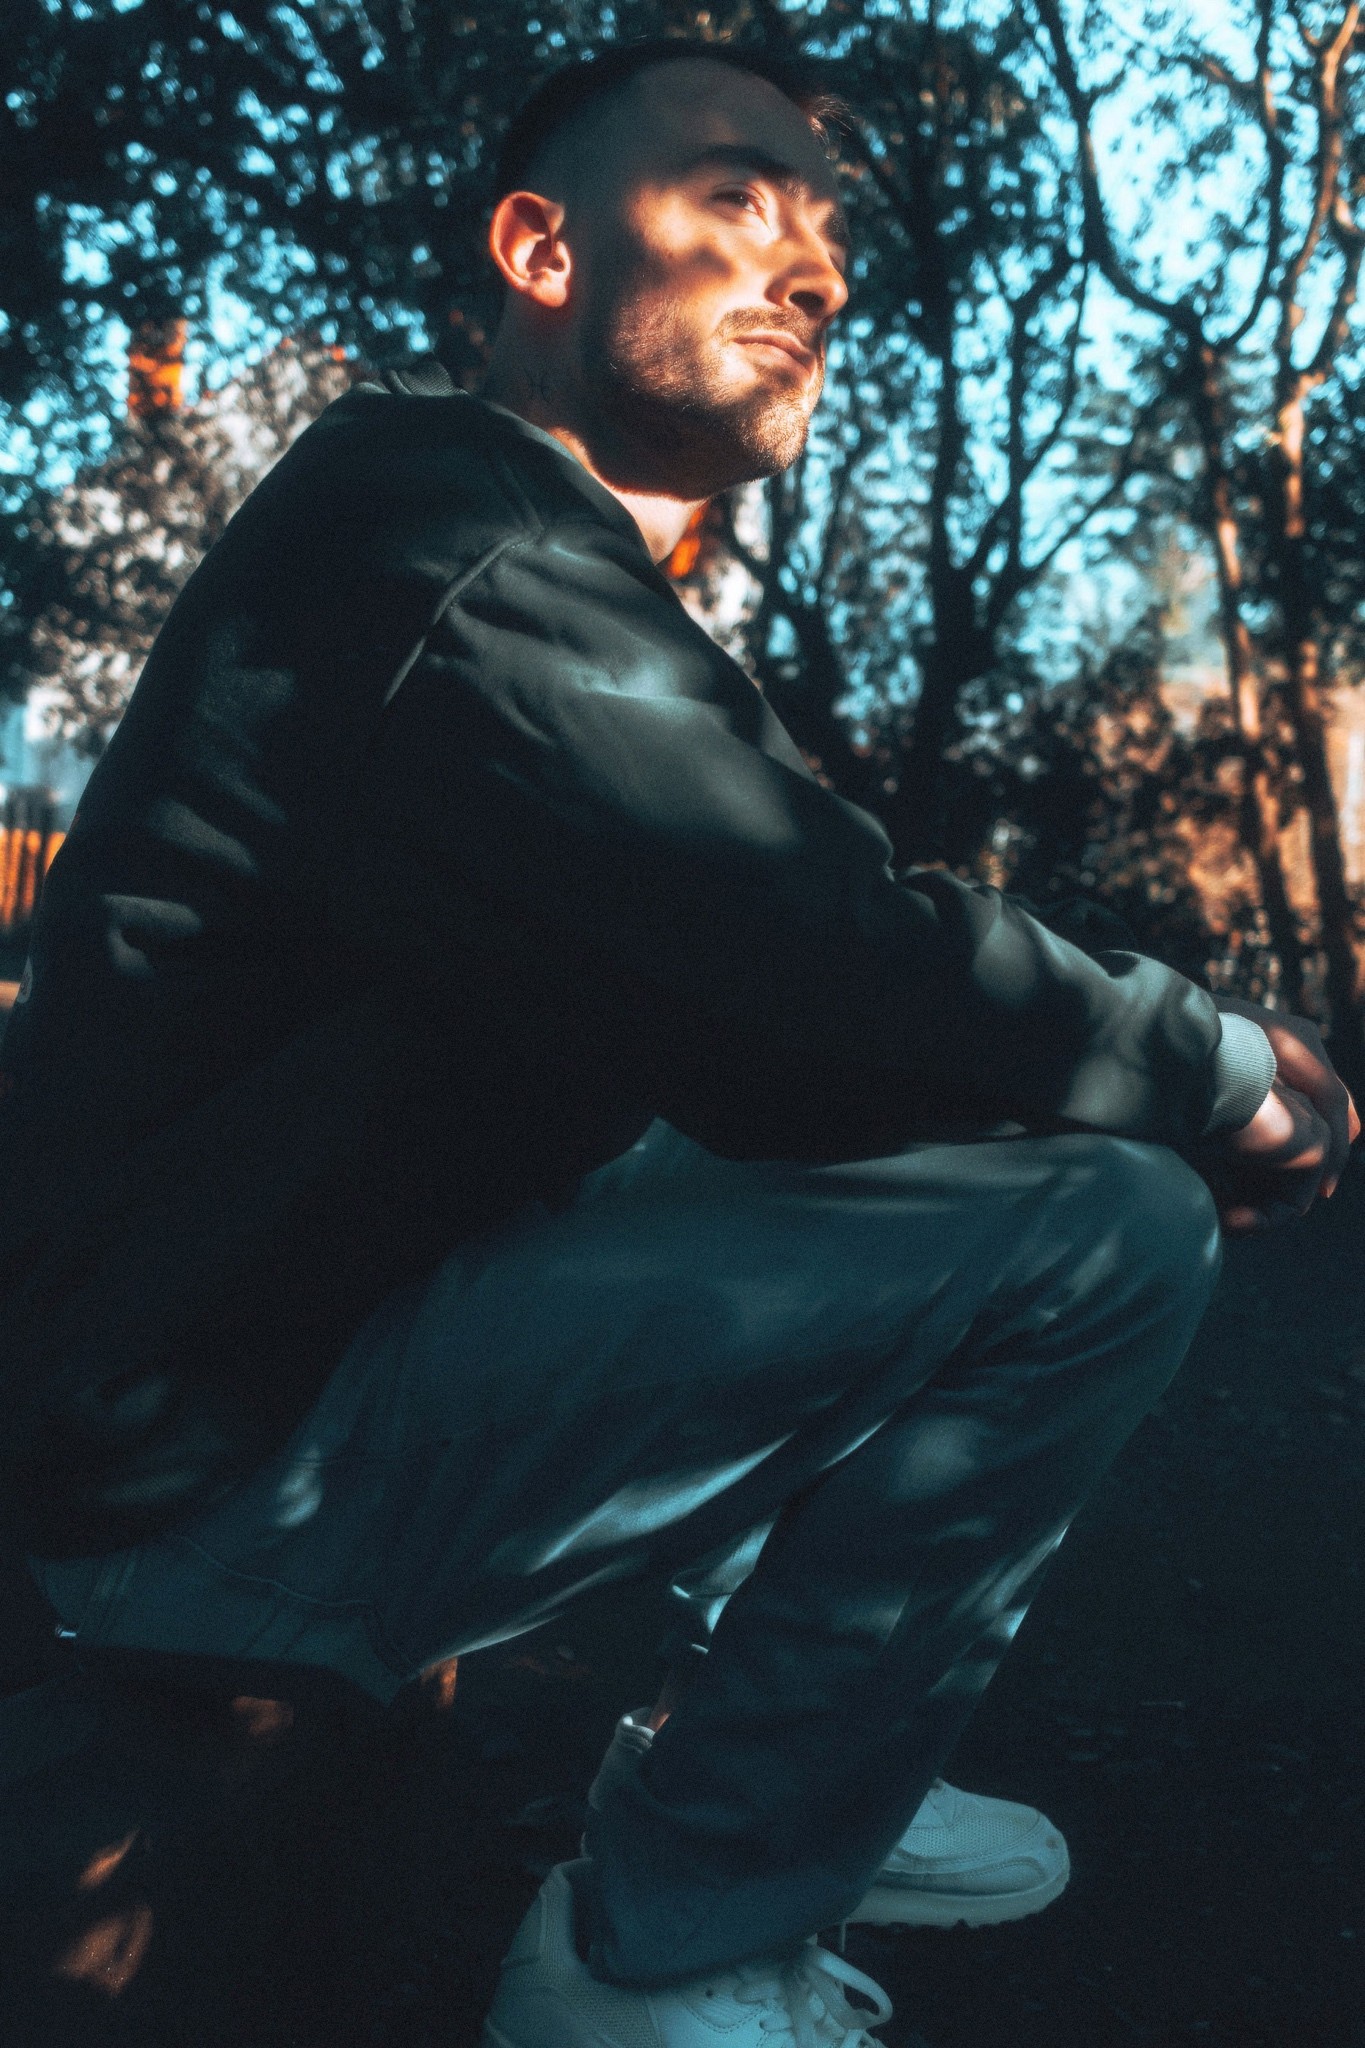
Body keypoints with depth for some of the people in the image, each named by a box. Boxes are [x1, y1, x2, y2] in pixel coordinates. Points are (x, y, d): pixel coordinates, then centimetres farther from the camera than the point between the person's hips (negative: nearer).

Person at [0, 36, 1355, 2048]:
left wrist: (1158, 1064, 2)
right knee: (1104, 1228, -21)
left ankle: (786, 1775, 18)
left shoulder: (556, 578, 15)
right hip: (221, 1456, -10)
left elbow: (766, 1010, 12)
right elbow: (849, 975, -24)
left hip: (303, 1332, 10)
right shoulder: (450, 546, -17)